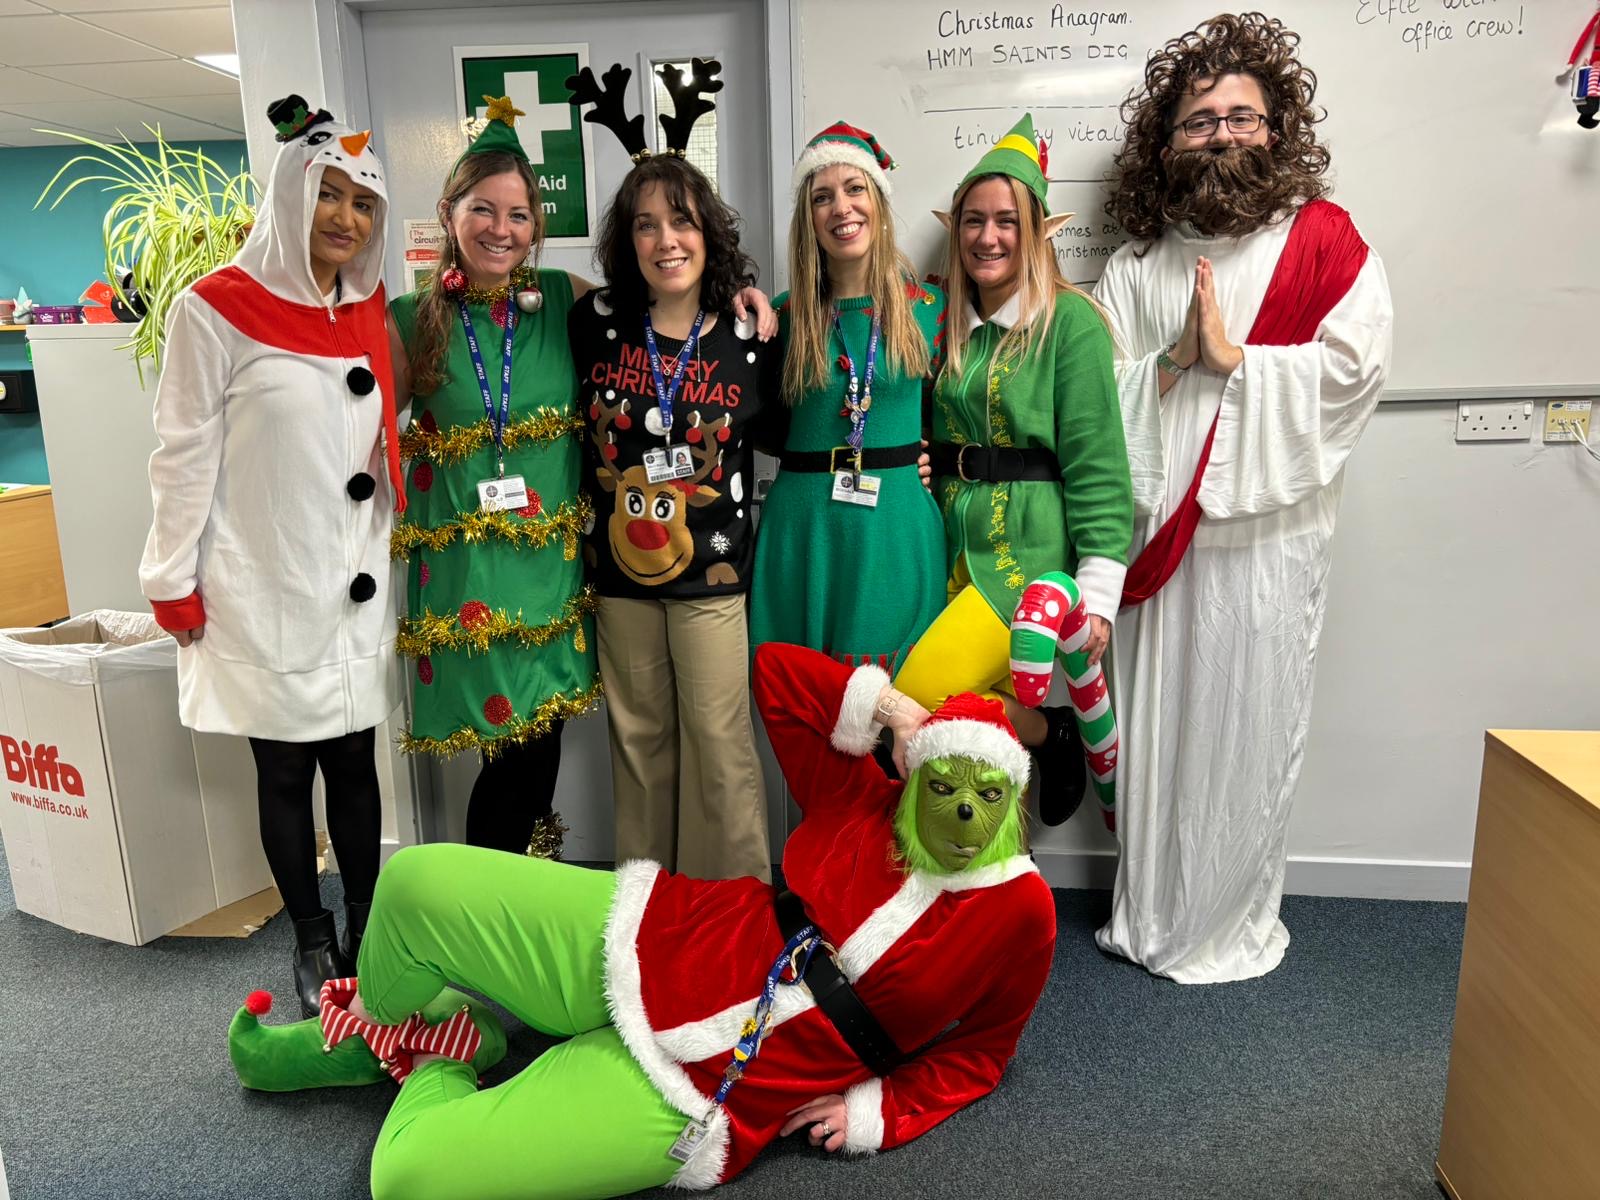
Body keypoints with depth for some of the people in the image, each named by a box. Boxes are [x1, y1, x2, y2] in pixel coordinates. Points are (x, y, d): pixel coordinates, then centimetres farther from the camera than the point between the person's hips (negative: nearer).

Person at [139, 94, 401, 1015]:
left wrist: (389, 555, 13)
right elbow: (186, 458, -5)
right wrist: (173, 584, -5)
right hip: (265, 592, -4)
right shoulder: (217, 310, -7)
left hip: (358, 585, 4)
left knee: (354, 764, 10)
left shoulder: (370, 313, 9)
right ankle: (314, 945, 23)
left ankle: (367, 937, 23)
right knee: (285, 770, 8)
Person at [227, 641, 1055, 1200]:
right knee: (416, 884, -11)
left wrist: (877, 1111, -7)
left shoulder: (1019, 912, -6)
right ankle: (360, 1039, 23)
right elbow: (774, 670, 3)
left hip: (686, 1093, -2)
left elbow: (979, 1048, 7)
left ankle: (441, 1063, 23)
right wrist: (893, 707, -8)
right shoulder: (864, 802, -2)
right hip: (641, 945, 3)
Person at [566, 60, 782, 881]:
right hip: (620, 566, 2)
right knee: (637, 735, 15)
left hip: (712, 568, -2)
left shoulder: (747, 333, -4)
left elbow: (771, 431, 8)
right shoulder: (594, 322, -1)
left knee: (718, 740, 2)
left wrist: (766, 343, -4)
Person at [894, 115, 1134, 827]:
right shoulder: (948, 322, 11)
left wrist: (1099, 590, -14)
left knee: (918, 702, -18)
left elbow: (1096, 462, -10)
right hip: (954, 547, 6)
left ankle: (1052, 733, 8)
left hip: (1032, 550, -5)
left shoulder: (1070, 320, -6)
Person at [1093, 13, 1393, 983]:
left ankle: (1232, 921, 24)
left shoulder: (1321, 235, 4)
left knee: (1249, 723, 5)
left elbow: (1357, 361, -9)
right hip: (1161, 527, 2)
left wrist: (1232, 359, -11)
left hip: (1266, 530, -2)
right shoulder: (1136, 266, 12)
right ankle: (1149, 913, 25)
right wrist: (1174, 363, -12)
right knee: (1156, 721, 7)